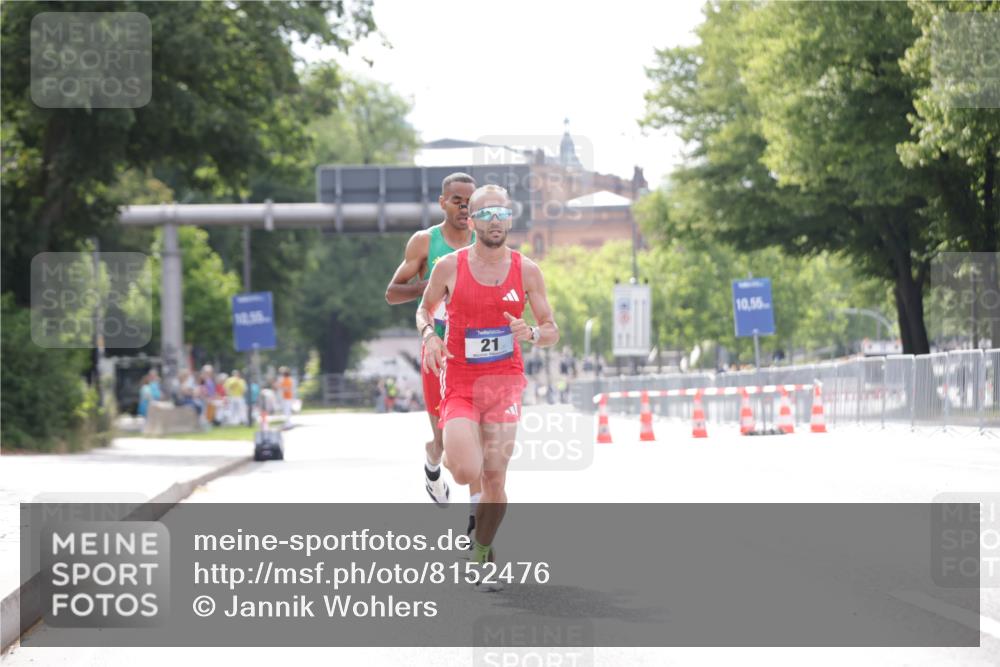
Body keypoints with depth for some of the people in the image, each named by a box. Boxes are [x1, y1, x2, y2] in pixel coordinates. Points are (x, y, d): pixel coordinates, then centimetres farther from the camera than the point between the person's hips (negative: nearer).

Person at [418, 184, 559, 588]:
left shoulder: (526, 270, 1)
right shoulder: (450, 267, -2)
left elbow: (552, 333, 6)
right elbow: (425, 309, 15)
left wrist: (531, 333, -17)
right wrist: (429, 335, -8)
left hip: (504, 383, 1)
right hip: (460, 384, -1)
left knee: (495, 480, -3)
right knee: (467, 473, -21)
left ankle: (480, 555, 19)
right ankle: (450, 450, 16)